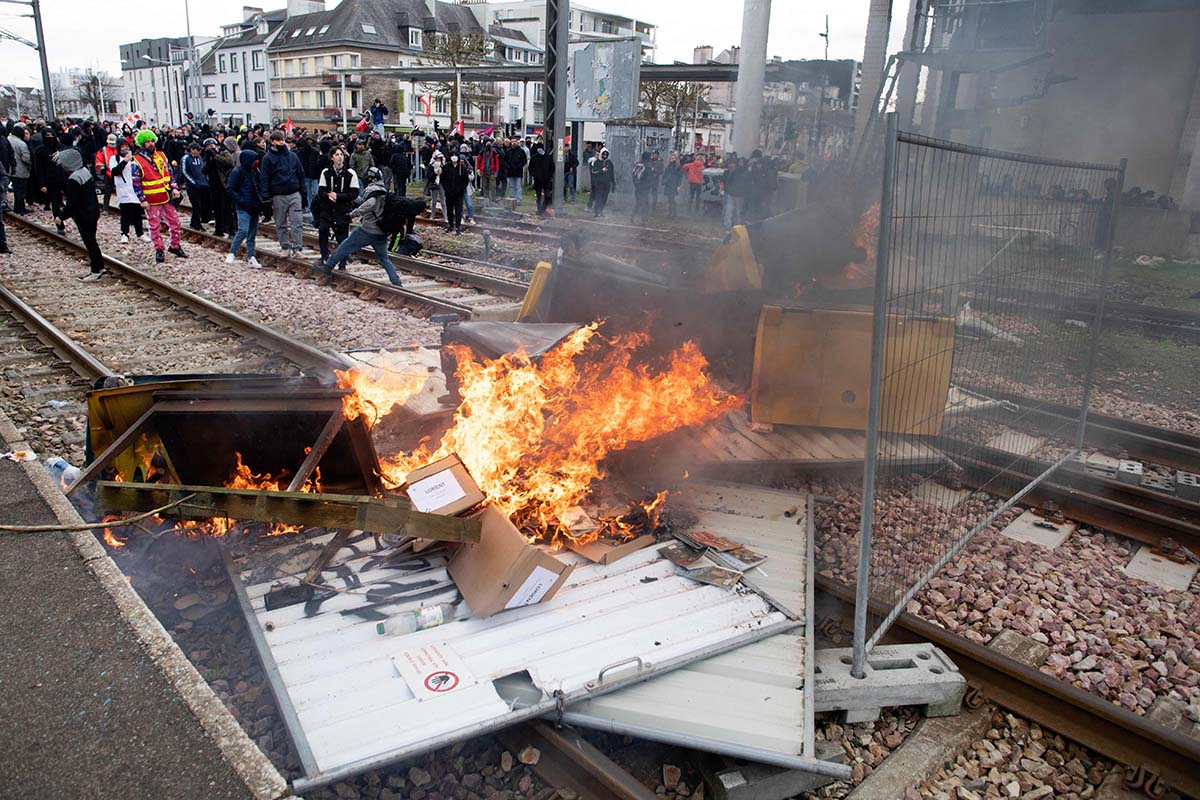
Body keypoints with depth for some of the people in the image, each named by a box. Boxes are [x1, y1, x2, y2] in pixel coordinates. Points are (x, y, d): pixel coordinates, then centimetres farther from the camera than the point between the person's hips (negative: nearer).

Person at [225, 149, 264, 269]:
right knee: (243, 230, -17)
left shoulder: (254, 172, 14)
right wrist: (242, 201, -16)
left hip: (254, 208, 7)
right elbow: (230, 189, -10)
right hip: (243, 208, -7)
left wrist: (261, 202, 8)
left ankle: (251, 258, 10)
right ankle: (231, 254, -5)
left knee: (252, 233, 7)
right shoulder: (237, 172, -8)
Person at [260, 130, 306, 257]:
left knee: (296, 222, -6)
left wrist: (302, 191, 6)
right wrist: (267, 197, -8)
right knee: (281, 224, 6)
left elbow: (301, 174, 12)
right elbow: (264, 178, -2)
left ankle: (297, 247, -5)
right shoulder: (268, 158, 1)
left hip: (294, 194, 1)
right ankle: (285, 247, 15)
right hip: (278, 196, -1)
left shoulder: (293, 156, 7)